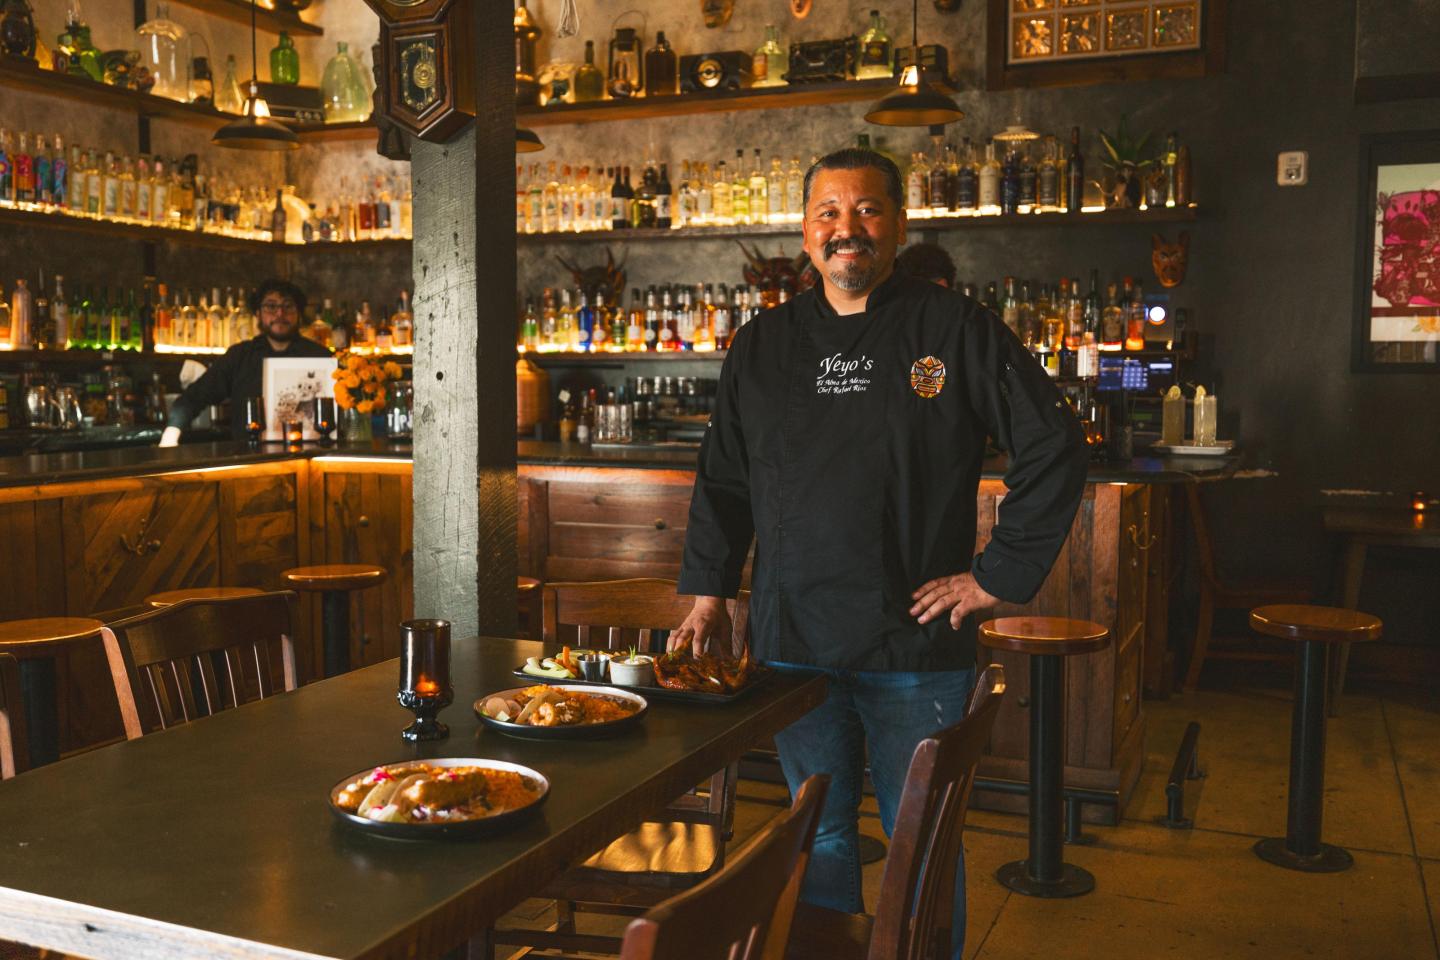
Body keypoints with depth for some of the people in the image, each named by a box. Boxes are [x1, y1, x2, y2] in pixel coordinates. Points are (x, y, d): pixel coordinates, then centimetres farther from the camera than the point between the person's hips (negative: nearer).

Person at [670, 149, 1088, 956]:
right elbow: (724, 479, 15)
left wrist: (998, 575, -6)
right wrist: (709, 596, 9)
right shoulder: (763, 345, 8)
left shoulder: (957, 331, -3)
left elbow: (1056, 448, -3)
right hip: (794, 644, 3)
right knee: (819, 838, 15)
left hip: (918, 645, -3)